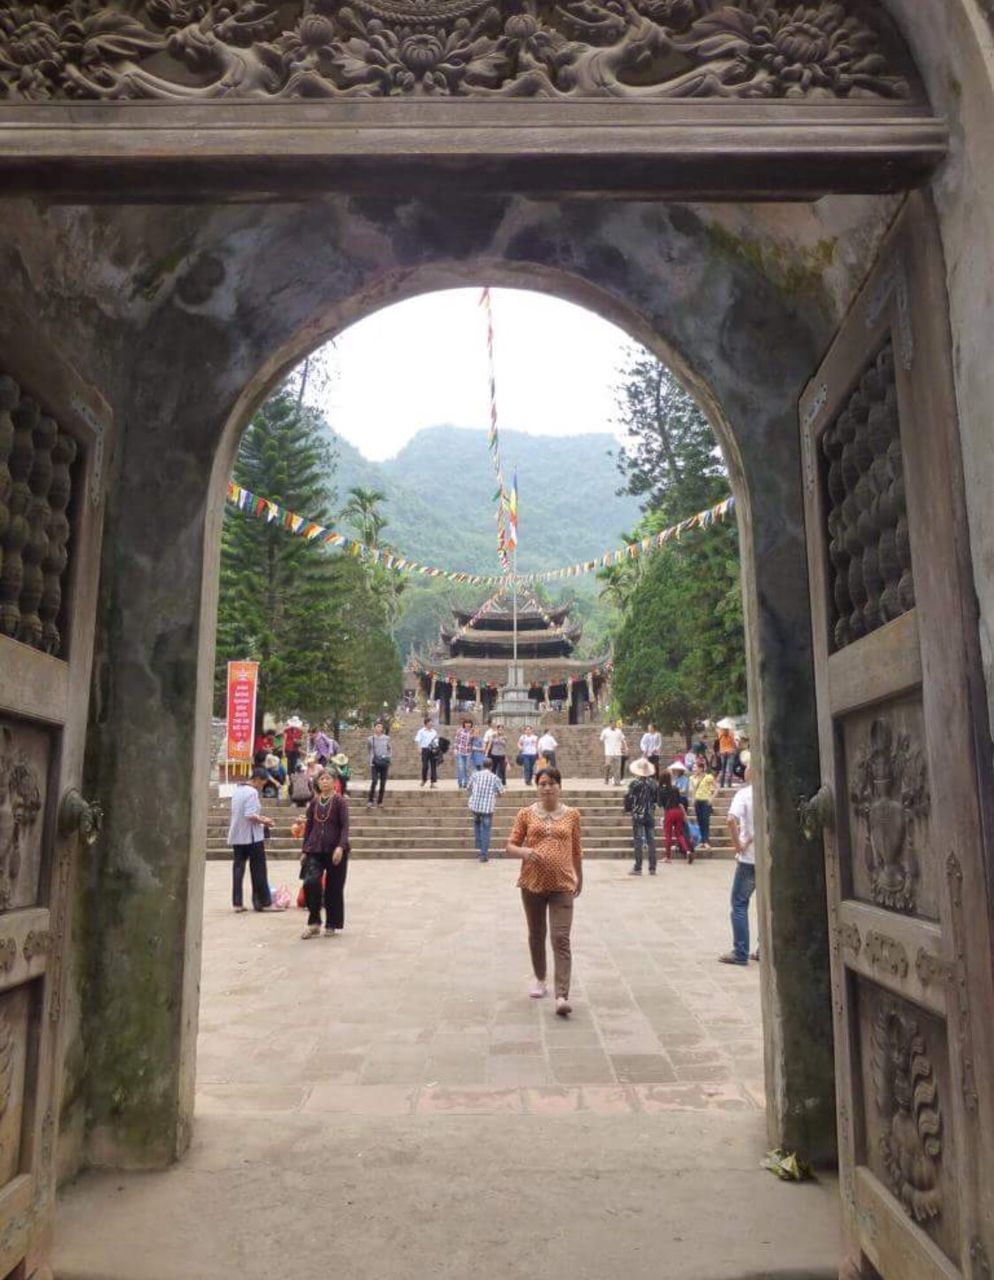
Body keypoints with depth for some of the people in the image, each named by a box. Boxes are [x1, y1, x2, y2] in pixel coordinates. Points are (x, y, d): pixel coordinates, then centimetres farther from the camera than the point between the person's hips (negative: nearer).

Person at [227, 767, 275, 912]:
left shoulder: (237, 790, 11)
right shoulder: (252, 792, -16)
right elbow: (250, 816, -23)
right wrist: (264, 821, -9)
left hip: (236, 837, 8)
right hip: (252, 837, -8)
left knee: (238, 869, 8)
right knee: (258, 871, 1)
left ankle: (237, 902, 9)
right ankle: (262, 902, 6)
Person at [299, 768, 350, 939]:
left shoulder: (340, 801, -4)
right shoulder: (314, 802, 8)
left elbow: (345, 826, -10)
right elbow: (308, 827, 13)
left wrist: (341, 847, -23)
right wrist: (304, 850, 10)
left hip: (334, 850, -3)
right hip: (315, 850, 3)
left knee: (333, 889, 3)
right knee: (310, 882, -15)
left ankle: (331, 925, 19)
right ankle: (314, 923, -1)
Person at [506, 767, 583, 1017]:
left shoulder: (572, 814, 3)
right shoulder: (526, 814, 1)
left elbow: (576, 850, 13)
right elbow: (510, 846, 2)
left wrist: (580, 878, 20)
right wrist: (524, 851, -19)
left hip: (562, 885, -1)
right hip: (532, 883, 2)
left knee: (561, 939, -9)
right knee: (536, 935, 16)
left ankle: (562, 996, -12)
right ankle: (539, 978, 37)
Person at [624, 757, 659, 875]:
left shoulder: (635, 784, -13)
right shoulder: (654, 783, 0)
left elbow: (629, 799, -11)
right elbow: (657, 799, 9)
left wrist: (627, 809, 6)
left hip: (638, 815, -3)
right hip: (650, 815, 4)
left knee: (638, 841, 1)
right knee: (651, 841, 8)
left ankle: (638, 868, 1)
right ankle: (652, 868, 10)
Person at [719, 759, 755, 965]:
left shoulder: (744, 793, -10)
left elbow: (732, 819, -25)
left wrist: (737, 844, -14)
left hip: (750, 857, -5)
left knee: (739, 904, 4)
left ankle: (740, 953, 4)